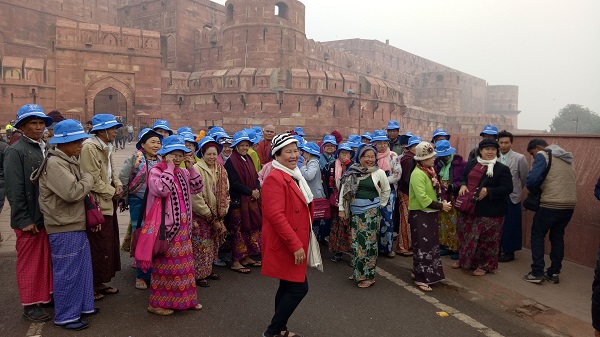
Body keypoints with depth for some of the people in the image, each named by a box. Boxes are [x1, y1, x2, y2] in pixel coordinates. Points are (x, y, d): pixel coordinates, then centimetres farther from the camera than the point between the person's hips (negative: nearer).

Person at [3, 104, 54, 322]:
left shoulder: (46, 149, 8)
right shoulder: (15, 151, -11)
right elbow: (14, 190, -15)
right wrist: (24, 220, -16)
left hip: (48, 216, 6)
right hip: (30, 220, -6)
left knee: (47, 258, 16)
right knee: (30, 261, 6)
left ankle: (47, 294, 32)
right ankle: (30, 305, 20)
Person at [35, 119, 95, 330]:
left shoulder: (69, 161, 13)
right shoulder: (54, 164, -19)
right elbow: (73, 192, -26)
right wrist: (89, 178, -11)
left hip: (75, 225, 10)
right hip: (64, 228, -10)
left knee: (82, 267, 18)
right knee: (67, 272, 1)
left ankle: (81, 305, 32)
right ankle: (66, 316, 15)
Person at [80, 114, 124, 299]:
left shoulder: (107, 147, 12)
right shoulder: (89, 147, -17)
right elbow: (93, 180, -21)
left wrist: (118, 185, 2)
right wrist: (112, 192, -11)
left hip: (108, 204, 9)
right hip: (97, 205, -9)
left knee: (110, 244, 15)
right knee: (98, 247, 0)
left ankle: (101, 282, 28)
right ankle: (92, 285, 15)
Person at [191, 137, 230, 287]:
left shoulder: (221, 170, 7)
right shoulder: (196, 169, -14)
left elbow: (225, 193, 9)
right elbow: (195, 196, -17)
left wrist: (222, 212, -2)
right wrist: (209, 215, -14)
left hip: (216, 216, 6)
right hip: (200, 216, -6)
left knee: (213, 243, 15)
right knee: (201, 245, -1)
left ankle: (208, 269, 29)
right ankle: (199, 274, 11)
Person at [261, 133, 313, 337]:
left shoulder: (294, 176, 11)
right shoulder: (275, 178, -20)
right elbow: (275, 215, -27)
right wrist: (295, 245, -27)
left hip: (294, 243, 10)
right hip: (285, 245, -10)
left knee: (288, 287, 17)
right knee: (299, 288, -4)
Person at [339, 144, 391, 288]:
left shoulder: (379, 173, -2)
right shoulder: (352, 172, 3)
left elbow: (386, 190, 12)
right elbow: (343, 190, 6)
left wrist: (380, 204, 10)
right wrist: (342, 208, 3)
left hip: (371, 211, -3)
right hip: (355, 211, 3)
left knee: (368, 242, -4)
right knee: (356, 242, 10)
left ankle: (369, 276, 6)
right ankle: (358, 271, 25)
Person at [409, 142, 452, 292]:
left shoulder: (430, 170, 8)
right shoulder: (417, 174, -20)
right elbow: (423, 198, -26)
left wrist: (442, 201, -2)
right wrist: (440, 206, -19)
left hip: (430, 213, 9)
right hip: (420, 213, -9)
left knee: (431, 243, 16)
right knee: (423, 245, -3)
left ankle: (419, 271, 29)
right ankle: (421, 278, 7)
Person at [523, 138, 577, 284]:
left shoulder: (542, 156, -5)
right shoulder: (568, 157, 19)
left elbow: (532, 179, -15)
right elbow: (568, 180, 22)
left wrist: (534, 190, 6)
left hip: (550, 204, -7)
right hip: (570, 204, 7)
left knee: (537, 235, 6)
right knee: (557, 237, 17)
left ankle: (537, 273, 4)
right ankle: (554, 273, 21)